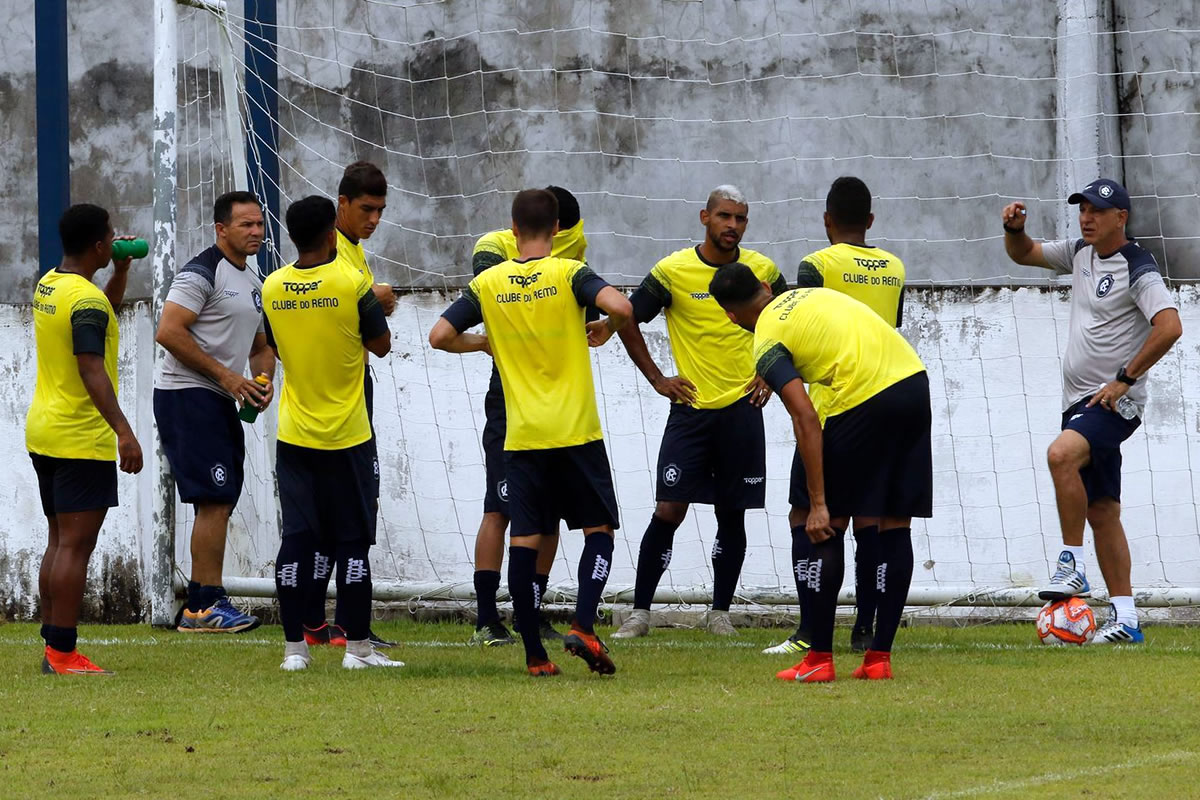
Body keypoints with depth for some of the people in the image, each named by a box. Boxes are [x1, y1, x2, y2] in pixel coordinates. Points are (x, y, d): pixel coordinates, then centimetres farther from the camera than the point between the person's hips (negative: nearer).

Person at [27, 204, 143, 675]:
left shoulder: (48, 286, 11)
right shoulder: (85, 299, -18)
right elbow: (92, 371, -25)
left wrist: (121, 272, 22)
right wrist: (123, 430, -29)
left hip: (43, 433, 10)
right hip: (81, 440, -10)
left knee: (60, 542, 13)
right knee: (75, 546, -8)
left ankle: (52, 649, 14)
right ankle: (63, 653, -10)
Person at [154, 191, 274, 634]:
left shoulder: (255, 283, 19)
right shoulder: (203, 273, -11)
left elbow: (261, 346, 28)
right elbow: (168, 332, -20)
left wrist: (264, 379, 5)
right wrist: (225, 375, -18)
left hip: (221, 401, 10)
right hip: (187, 395, -10)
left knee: (219, 504, 8)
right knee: (215, 500, -14)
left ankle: (199, 607, 12)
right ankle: (206, 604, -14)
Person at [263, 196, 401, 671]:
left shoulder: (272, 288, -1)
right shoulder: (352, 283, -13)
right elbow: (381, 345, -3)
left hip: (294, 435, 3)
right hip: (348, 435, -3)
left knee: (297, 539, 5)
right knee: (352, 540, 4)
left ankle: (294, 647, 3)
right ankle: (357, 646, 5)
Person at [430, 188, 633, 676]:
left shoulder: (488, 283, 3)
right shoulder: (570, 274, -5)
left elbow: (440, 335, -1)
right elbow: (620, 306, -21)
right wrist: (606, 329, 1)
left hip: (522, 435, 2)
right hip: (576, 430, -2)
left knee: (525, 539, 4)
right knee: (599, 529, 8)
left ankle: (534, 653, 1)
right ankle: (583, 627, -10)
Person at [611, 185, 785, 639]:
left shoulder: (763, 271, 3)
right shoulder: (672, 271, -4)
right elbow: (628, 320, 5)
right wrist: (656, 379, 2)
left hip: (742, 410, 2)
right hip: (690, 409, -2)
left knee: (732, 515, 5)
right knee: (668, 510, -7)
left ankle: (720, 612, 17)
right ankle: (640, 612, 0)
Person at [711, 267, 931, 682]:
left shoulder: (767, 342, -2)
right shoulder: (808, 293, 20)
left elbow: (806, 419, -11)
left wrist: (818, 504, -12)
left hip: (862, 401, -7)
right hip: (914, 380, 7)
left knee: (825, 528, 5)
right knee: (895, 524, 12)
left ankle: (819, 658, 4)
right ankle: (880, 656, 14)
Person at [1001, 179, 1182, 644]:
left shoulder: (1137, 269, -12)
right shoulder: (1081, 254, 13)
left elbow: (1169, 326, -23)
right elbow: (1023, 254, 26)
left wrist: (1125, 378, -21)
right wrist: (1014, 229, 3)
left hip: (1115, 403, -9)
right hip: (1080, 402, 9)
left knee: (1062, 453, -33)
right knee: (1101, 511, 7)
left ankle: (1072, 565, -24)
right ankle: (1125, 619, 9)